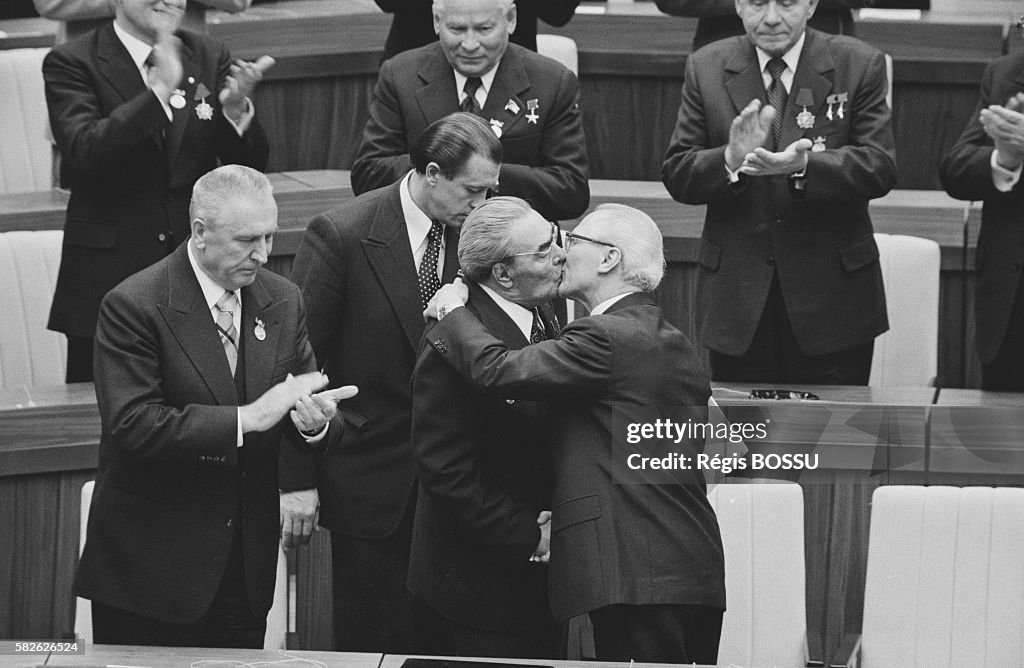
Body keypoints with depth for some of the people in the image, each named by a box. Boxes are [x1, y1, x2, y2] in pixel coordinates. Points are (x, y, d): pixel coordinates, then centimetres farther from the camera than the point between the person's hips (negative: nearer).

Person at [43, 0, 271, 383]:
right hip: (110, 278, -3)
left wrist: (235, 109, -17)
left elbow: (249, 168, 4)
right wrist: (159, 93, -30)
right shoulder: (71, 64, -4)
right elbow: (83, 153, -21)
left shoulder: (210, 59, 8)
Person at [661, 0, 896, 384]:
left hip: (833, 295, -1)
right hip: (737, 294, 1)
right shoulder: (706, 68, 4)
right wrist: (731, 159, -22)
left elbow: (880, 167, -11)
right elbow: (676, 176, 0)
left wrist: (804, 166, -28)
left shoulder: (859, 65, -1)